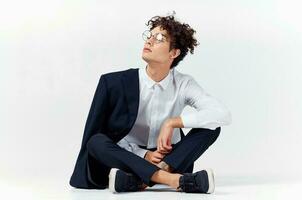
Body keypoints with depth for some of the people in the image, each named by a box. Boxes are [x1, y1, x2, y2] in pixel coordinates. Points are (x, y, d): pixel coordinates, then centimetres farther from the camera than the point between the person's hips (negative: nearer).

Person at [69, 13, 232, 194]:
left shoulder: (184, 84, -6)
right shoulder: (117, 83, -8)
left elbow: (223, 114, -20)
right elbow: (117, 137, -3)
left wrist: (172, 123, -24)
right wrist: (143, 155, -20)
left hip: (170, 160, 1)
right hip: (129, 157, 0)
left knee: (211, 125, -20)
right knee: (96, 141, -29)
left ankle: (136, 180, -34)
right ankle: (174, 180, -42)